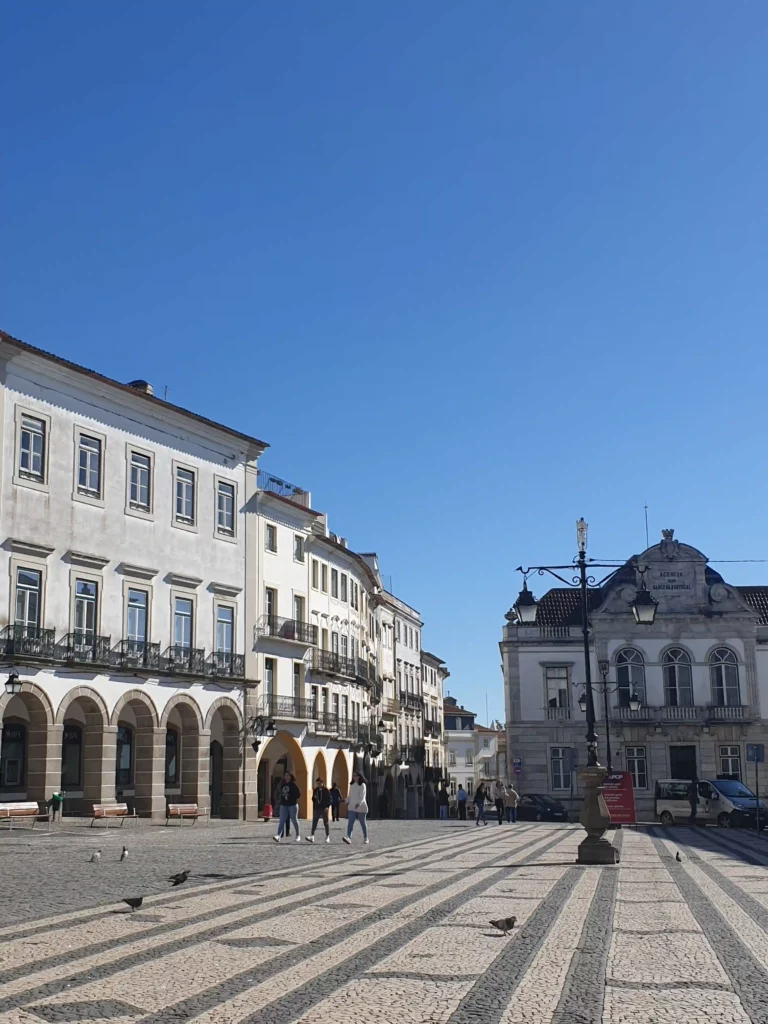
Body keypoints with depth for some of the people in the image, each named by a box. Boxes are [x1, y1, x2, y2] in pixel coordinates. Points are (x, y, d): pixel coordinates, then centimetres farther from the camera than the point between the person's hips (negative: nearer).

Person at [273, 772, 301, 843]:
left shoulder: (293, 785, -9)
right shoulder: (283, 785, 9)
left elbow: (298, 793, -12)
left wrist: (292, 799, -12)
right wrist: (281, 801, 6)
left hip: (292, 805, -5)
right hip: (283, 805, 5)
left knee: (294, 820, 7)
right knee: (282, 821, -6)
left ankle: (298, 836, 21)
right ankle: (279, 836, -16)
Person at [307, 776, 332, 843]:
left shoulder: (326, 790, -4)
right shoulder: (315, 790, 9)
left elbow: (329, 799, -5)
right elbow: (313, 798, 19)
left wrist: (327, 806, -17)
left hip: (324, 809, -4)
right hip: (316, 809, 4)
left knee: (326, 823, 5)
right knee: (314, 823, -5)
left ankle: (327, 837, 14)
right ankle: (312, 836, -10)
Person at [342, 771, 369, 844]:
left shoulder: (362, 785, -8)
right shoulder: (352, 785, 11)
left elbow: (362, 796, -19)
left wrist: (359, 803, -31)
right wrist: (347, 801, 7)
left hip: (360, 807, -5)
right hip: (352, 807, 5)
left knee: (362, 823, 6)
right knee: (350, 822, -11)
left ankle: (365, 838, 21)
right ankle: (348, 837, -22)